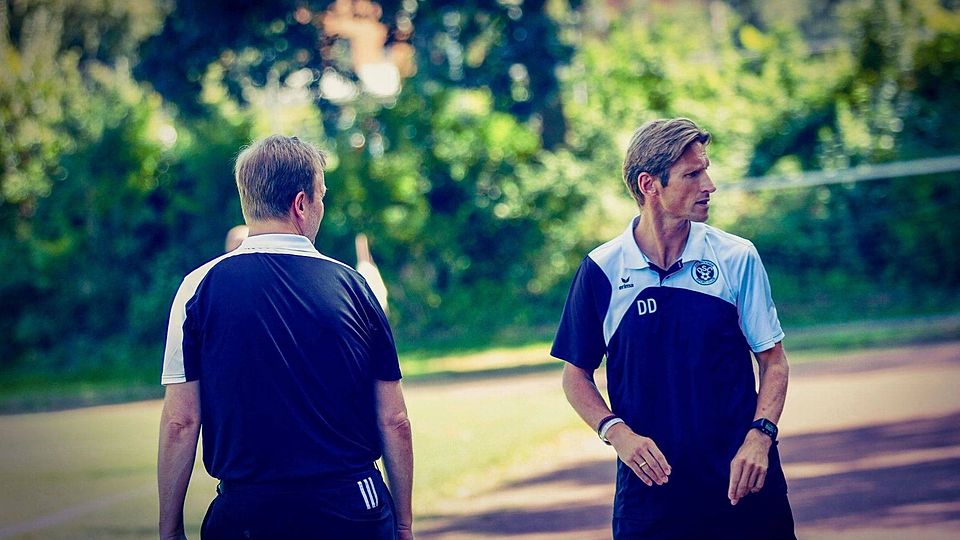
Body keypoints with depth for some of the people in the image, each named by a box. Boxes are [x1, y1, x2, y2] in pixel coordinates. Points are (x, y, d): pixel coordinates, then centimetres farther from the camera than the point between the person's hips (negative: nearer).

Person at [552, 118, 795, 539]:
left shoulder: (737, 258, 0)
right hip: (649, 485, -1)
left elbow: (773, 360, 4)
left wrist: (760, 436, -11)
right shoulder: (601, 271, -1)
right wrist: (616, 432, -9)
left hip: (742, 483, 1)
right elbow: (576, 375, 7)